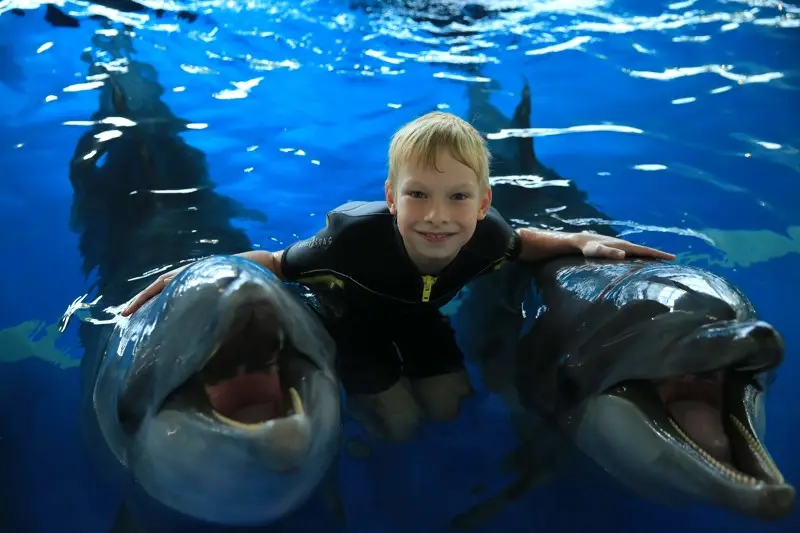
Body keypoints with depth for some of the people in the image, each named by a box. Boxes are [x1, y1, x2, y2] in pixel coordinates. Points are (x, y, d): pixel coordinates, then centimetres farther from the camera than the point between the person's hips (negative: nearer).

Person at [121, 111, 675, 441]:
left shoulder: (486, 236, -34)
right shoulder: (354, 239, -46)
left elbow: (520, 241, -7)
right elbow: (276, 264, -27)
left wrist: (580, 241, -23)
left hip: (419, 315, 4)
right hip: (357, 317, -3)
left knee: (449, 408, 6)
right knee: (400, 425, -4)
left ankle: (404, 365, 34)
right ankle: (356, 381, 26)